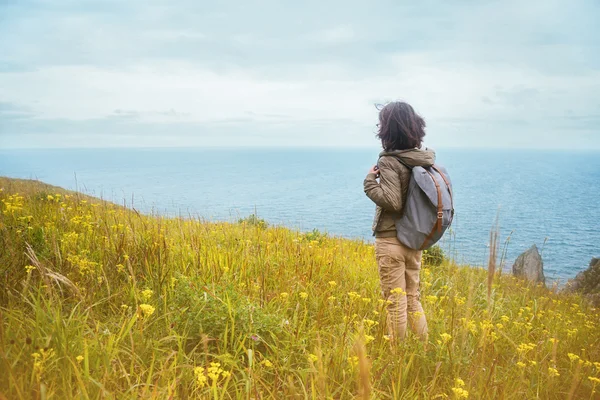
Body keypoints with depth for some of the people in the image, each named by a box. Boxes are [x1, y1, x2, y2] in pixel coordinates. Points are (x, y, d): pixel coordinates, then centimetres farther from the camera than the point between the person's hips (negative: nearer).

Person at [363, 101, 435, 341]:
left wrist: (370, 181, -13)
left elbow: (393, 201, -24)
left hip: (390, 241, -7)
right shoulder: (424, 159, 4)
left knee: (395, 302, 3)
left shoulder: (389, 161, -17)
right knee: (412, 298, 18)